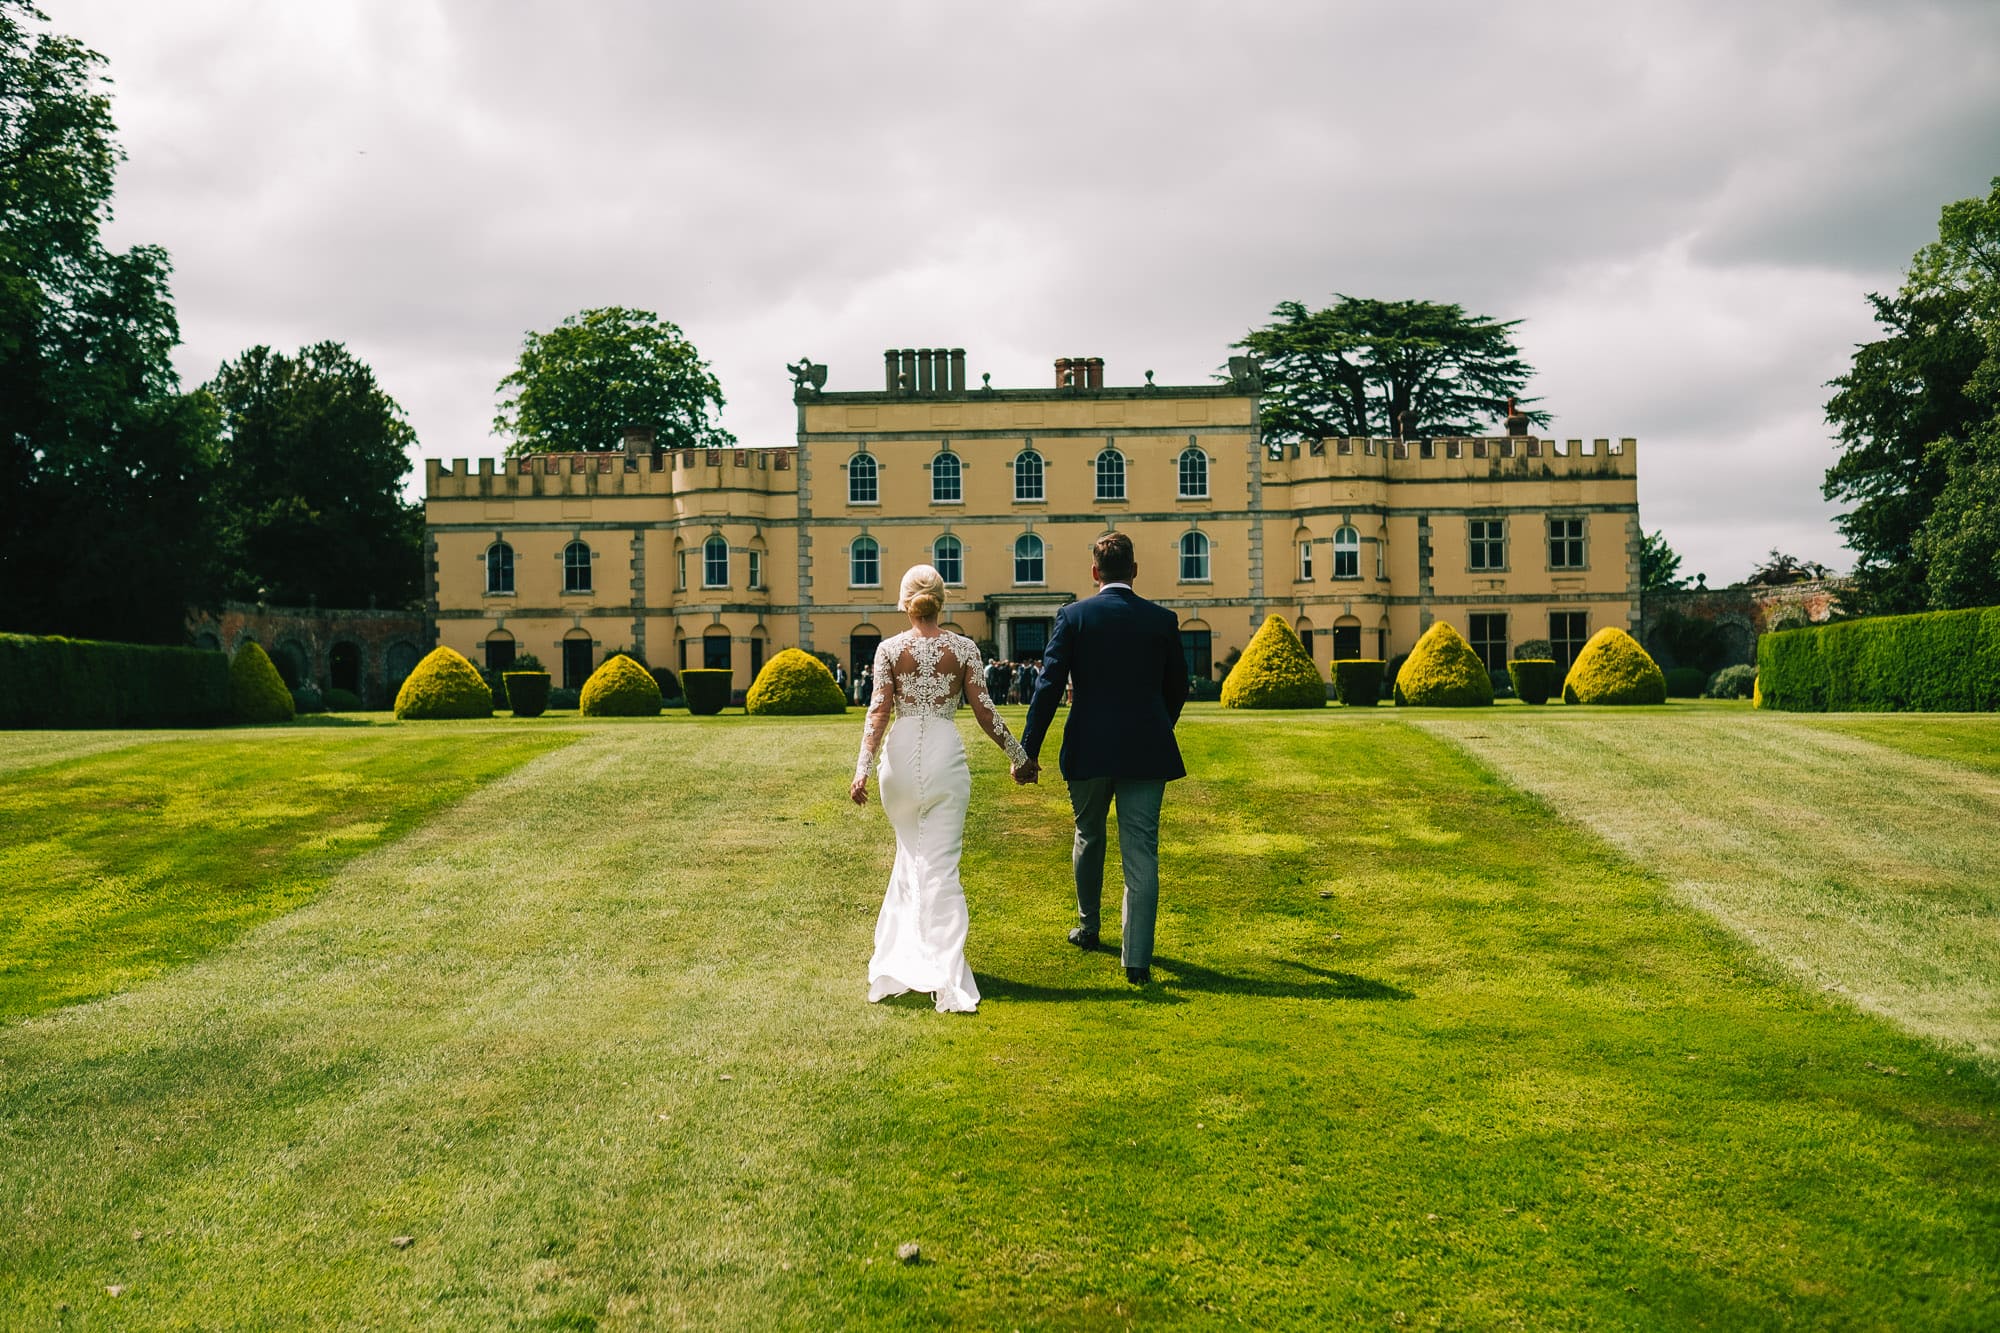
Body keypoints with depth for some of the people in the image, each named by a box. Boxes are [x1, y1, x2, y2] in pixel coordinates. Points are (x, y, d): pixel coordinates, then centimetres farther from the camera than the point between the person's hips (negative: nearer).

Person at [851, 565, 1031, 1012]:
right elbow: (984, 710, 1)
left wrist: (862, 768, -6)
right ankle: (947, 982, -9)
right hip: (946, 756, -1)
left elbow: (879, 711, -6)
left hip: (901, 756, 1)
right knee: (940, 866, -1)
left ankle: (899, 961, 31)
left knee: (912, 855, 23)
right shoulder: (964, 648, 0)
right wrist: (1018, 753, 12)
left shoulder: (890, 648, 0)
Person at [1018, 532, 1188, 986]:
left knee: (1089, 835, 22)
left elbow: (1049, 686, -8)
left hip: (1089, 749, 0)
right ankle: (1137, 960, -5)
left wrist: (1028, 750, -5)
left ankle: (1087, 927, 39)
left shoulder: (1073, 616, -3)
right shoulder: (1163, 620, 3)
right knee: (1141, 852, 0)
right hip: (1147, 750, 1)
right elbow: (1177, 688, 11)